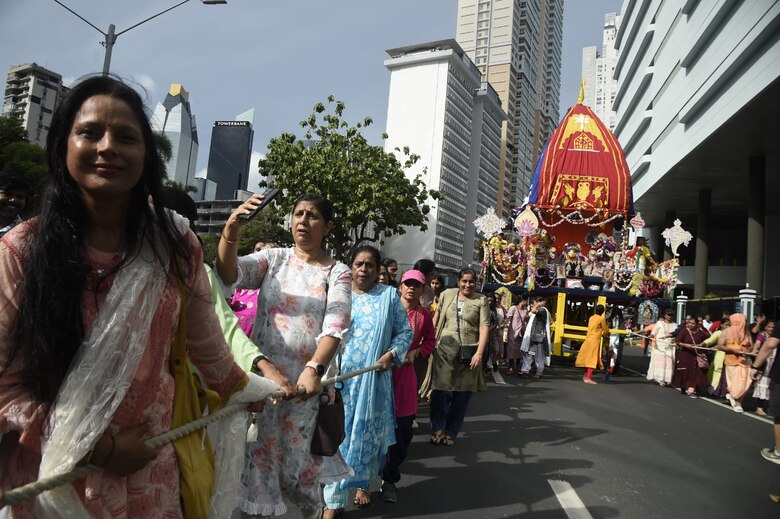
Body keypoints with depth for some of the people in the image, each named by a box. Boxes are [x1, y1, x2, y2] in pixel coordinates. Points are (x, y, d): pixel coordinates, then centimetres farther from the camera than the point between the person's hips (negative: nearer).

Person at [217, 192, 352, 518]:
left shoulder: (337, 272, 0)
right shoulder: (274, 259, 5)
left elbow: (335, 326, -14)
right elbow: (229, 275, -12)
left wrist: (314, 369, -31)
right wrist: (231, 230, -31)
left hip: (308, 381, -1)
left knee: (299, 464, 11)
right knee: (258, 461, 8)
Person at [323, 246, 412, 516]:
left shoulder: (389, 295, 4)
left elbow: (405, 331, 5)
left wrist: (391, 354, -9)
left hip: (374, 378, 1)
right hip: (340, 376, 0)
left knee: (368, 431, 12)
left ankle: (363, 483, 34)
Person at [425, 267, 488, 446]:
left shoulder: (481, 301, 0)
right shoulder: (447, 294, 6)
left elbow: (484, 327, -6)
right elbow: (437, 315, 15)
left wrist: (479, 353, -15)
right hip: (445, 349, 0)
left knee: (462, 394, 6)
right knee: (441, 390, -2)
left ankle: (451, 432, 20)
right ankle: (437, 429, 15)